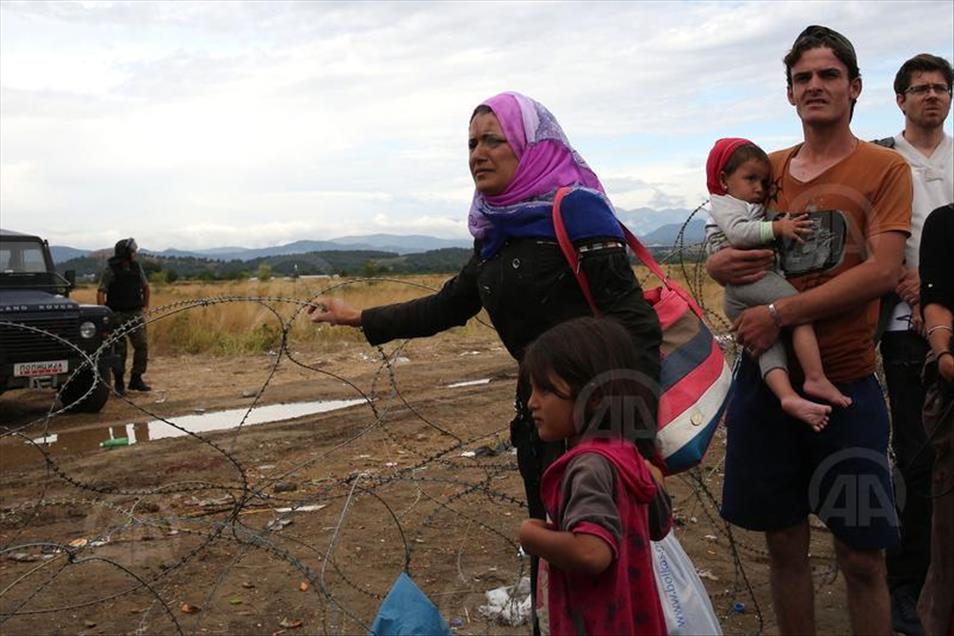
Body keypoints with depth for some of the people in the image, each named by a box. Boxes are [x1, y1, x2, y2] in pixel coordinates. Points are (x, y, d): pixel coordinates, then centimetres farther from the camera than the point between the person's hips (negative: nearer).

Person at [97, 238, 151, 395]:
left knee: (142, 345, -1)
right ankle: (119, 383, 13)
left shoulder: (136, 267, 6)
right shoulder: (110, 270, -9)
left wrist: (145, 306, 17)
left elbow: (145, 286, 21)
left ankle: (136, 379, 10)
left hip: (135, 314, 5)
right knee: (119, 349, 2)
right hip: (117, 315, -5)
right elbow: (101, 292, -12)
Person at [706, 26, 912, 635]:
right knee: (786, 545, 13)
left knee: (862, 557, 5)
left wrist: (779, 315, -20)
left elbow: (883, 271, -14)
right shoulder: (768, 168, 10)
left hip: (846, 382, -3)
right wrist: (722, 261, -10)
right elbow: (723, 254, 14)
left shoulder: (885, 167, -1)